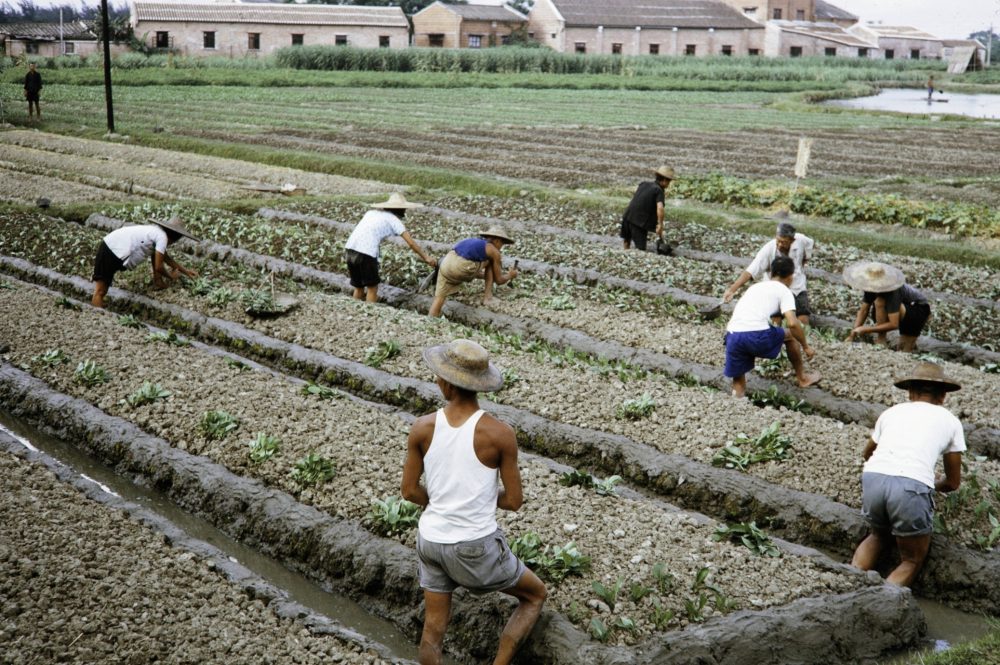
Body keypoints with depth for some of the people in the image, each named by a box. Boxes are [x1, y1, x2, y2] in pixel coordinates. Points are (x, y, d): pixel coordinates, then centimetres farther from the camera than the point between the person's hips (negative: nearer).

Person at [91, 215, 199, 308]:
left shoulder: (156, 231, 17)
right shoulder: (162, 237, -8)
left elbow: (166, 258, 30)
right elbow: (158, 267, -7)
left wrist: (185, 271, 33)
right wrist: (171, 276, 10)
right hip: (112, 253, -9)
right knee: (100, 291, -10)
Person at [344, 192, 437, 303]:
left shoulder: (371, 212, 22)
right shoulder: (393, 219, 6)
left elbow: (359, 233, 17)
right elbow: (411, 243, 0)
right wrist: (426, 258, 4)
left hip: (350, 249, 6)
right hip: (366, 252, -6)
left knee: (358, 288, 19)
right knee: (372, 288, 10)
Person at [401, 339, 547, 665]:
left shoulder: (422, 428, -10)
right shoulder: (500, 433, -19)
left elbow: (409, 490, -1)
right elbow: (514, 500, -11)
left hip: (432, 540, 4)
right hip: (476, 548, -3)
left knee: (434, 629, 17)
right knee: (536, 594, 19)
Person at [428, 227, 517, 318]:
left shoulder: (476, 243, 33)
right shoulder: (494, 252, 14)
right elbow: (498, 280, 21)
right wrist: (509, 275, 41)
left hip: (445, 263, 5)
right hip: (461, 269, -5)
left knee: (439, 298, 8)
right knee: (490, 261, 19)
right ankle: (487, 296, 18)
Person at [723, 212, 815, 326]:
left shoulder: (801, 240, -21)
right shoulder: (768, 250, -30)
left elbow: (811, 245, 6)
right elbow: (749, 272, -37)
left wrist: (801, 265, 0)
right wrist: (732, 289, -49)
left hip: (798, 288, 3)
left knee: (804, 323, 2)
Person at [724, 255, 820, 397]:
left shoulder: (755, 286, 30)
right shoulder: (784, 290, 11)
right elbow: (792, 323, -3)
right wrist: (805, 346, 11)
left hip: (732, 336, 4)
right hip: (757, 336, -4)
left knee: (738, 389, 19)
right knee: (790, 334, 26)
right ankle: (802, 378, 39)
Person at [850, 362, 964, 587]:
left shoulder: (892, 412, 26)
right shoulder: (950, 421, 20)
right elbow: (952, 483, 25)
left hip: (872, 478, 3)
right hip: (911, 487, -3)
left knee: (879, 536, 31)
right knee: (912, 560, 17)